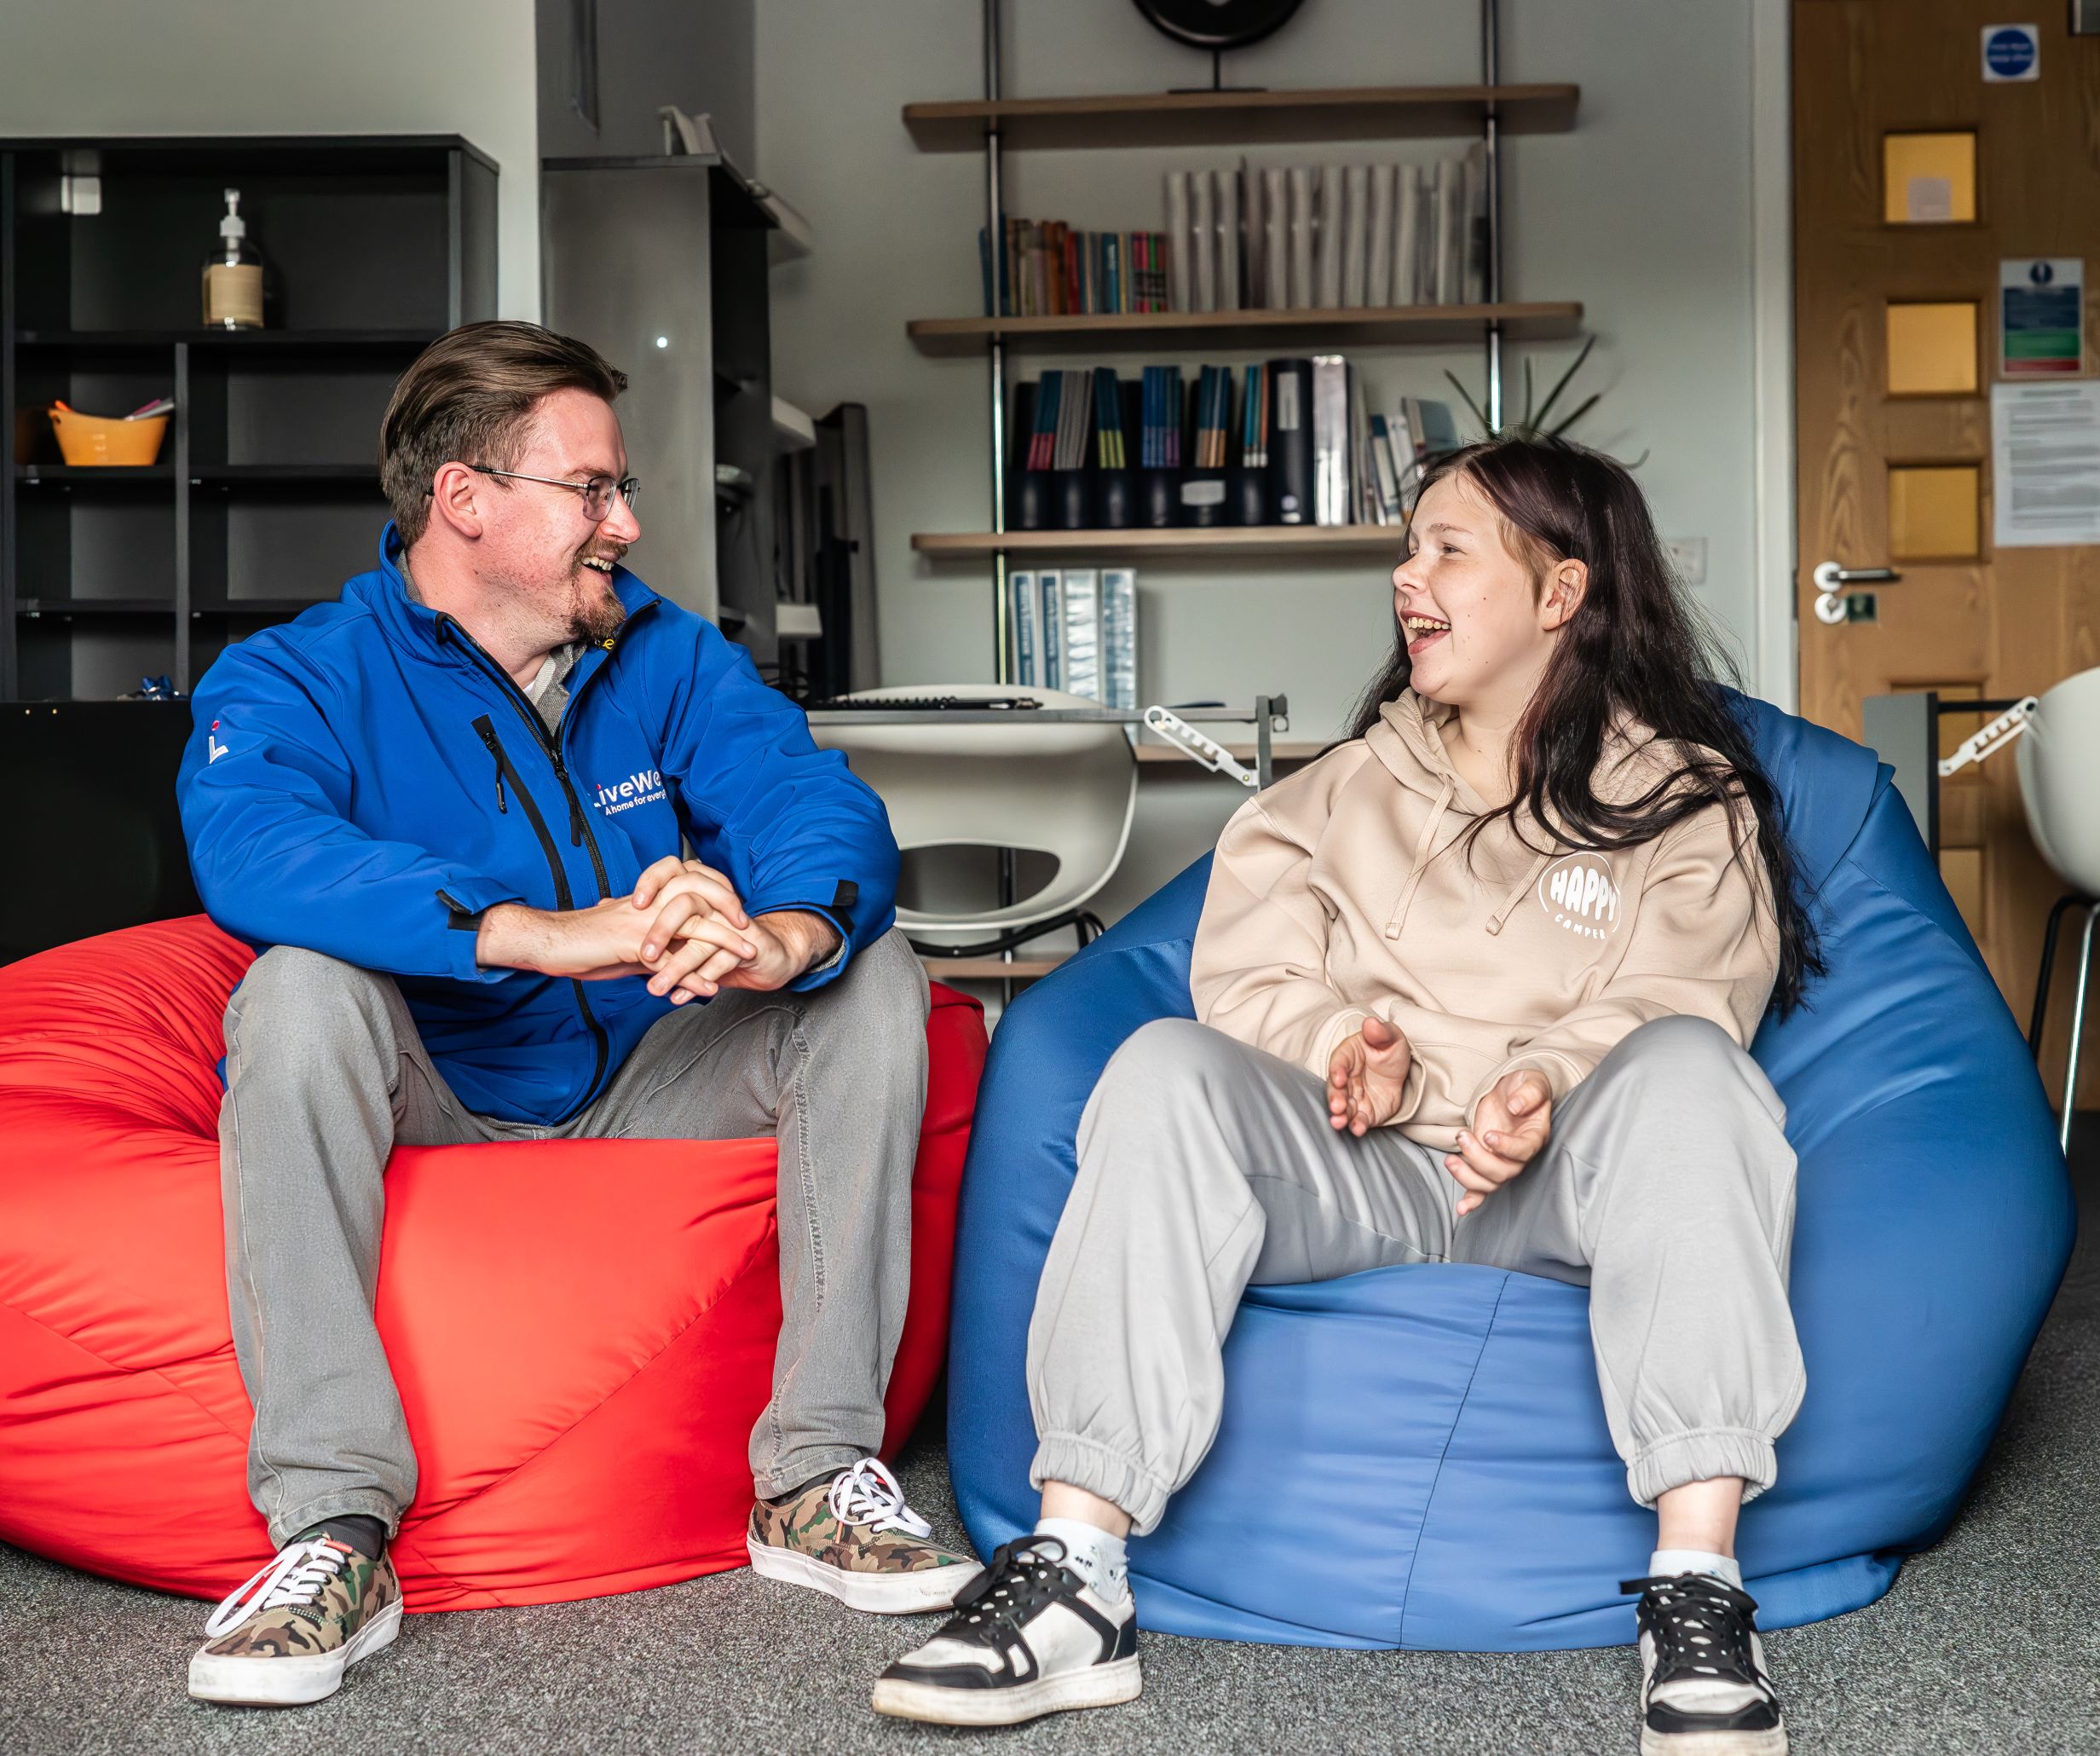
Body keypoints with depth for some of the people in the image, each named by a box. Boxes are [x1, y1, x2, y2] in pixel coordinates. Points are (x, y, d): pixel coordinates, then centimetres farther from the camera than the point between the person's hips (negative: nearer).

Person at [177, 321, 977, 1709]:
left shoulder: (674, 658, 2)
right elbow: (252, 855, -34)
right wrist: (544, 935, -47)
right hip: (429, 1097, -3)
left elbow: (817, 801, -15)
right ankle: (334, 1530, -34)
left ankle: (821, 1474, -18)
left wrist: (785, 937, -41)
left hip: (650, 1077, 4)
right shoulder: (296, 681, -11)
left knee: (873, 968, -16)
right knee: (300, 986, -32)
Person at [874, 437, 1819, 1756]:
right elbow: (1250, 977, 8)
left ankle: (1698, 1584, -40)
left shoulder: (1687, 801, 12)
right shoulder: (1341, 793, 22)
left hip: (1569, 1183, -2)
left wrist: (1550, 1083, -25)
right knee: (1169, 1067, -26)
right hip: (1364, 1169, 2)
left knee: (1686, 1068, -33)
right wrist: (1342, 1045, -15)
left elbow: (1667, 1006, -3)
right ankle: (1076, 1574, -35)